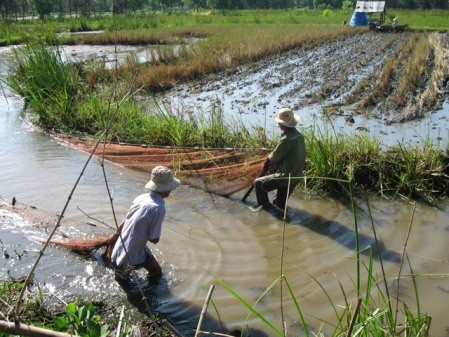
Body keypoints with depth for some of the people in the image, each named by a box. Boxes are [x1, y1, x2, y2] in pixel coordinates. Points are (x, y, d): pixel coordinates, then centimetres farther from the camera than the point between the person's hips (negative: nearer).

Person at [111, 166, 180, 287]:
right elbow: (154, 239, -17)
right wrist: (147, 234, 3)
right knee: (156, 272, 15)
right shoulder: (158, 208, -23)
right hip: (132, 256, -7)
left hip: (120, 250, 7)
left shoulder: (141, 197, -1)